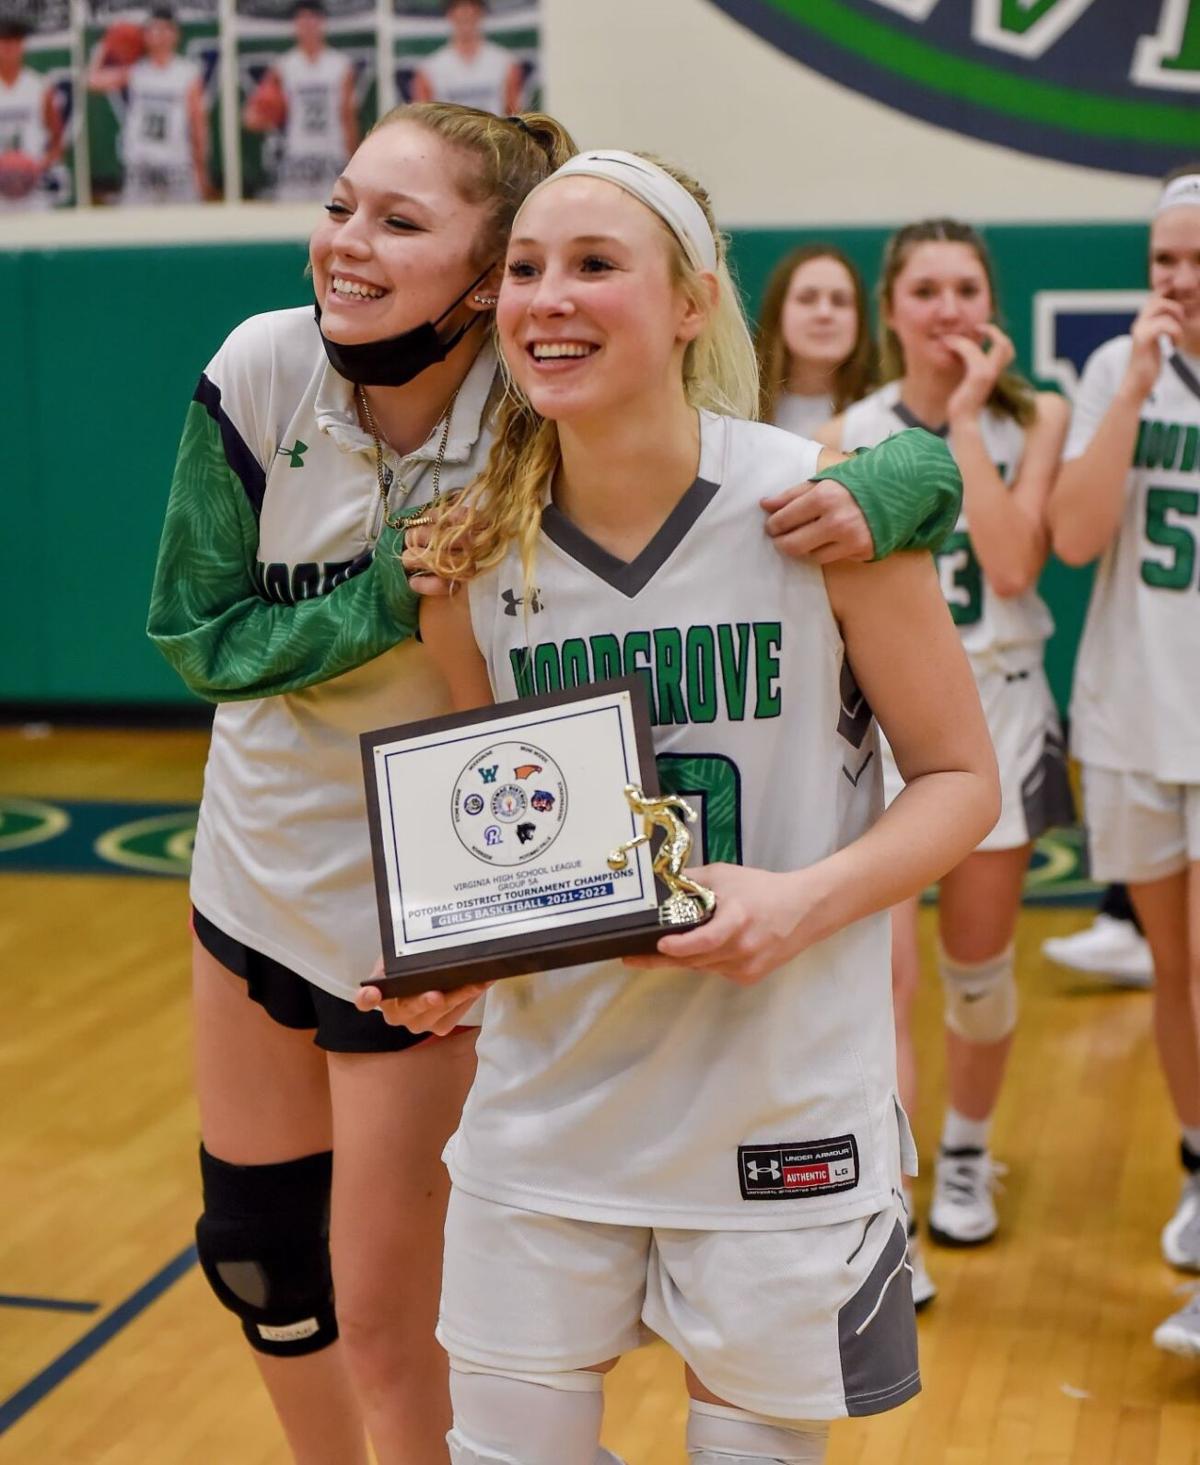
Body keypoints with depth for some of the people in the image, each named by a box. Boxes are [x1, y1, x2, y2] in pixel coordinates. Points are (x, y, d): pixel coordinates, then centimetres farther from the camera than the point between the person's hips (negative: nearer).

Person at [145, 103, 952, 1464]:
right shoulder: (263, 371, -15)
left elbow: (924, 467, -18)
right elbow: (195, 636, -11)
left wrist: (861, 499, -42)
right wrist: (394, 593, -26)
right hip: (255, 877, 4)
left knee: (388, 1329, 7)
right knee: (254, 1254, 23)